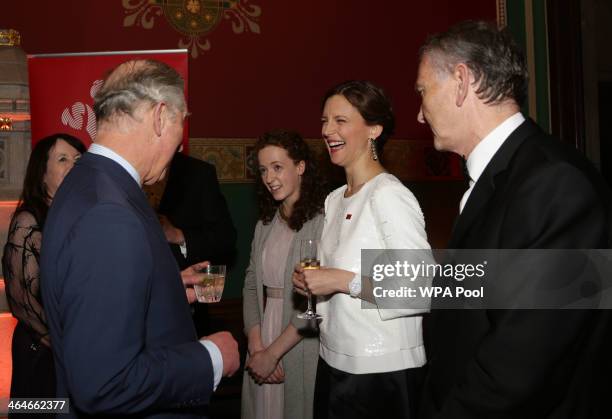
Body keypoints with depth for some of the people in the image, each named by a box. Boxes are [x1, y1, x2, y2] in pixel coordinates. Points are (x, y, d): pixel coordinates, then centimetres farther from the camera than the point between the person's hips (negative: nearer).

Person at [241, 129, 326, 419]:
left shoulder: (321, 221, -14)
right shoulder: (266, 224, 8)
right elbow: (251, 285, 6)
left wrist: (273, 353, -12)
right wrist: (256, 345, -6)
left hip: (303, 350, -5)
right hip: (262, 348, 6)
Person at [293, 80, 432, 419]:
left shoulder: (389, 195, -17)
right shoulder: (334, 200, 9)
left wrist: (345, 281, -22)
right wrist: (312, 281, 1)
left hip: (382, 372, -8)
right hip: (333, 361, 8)